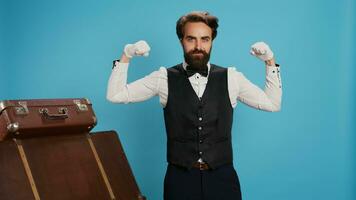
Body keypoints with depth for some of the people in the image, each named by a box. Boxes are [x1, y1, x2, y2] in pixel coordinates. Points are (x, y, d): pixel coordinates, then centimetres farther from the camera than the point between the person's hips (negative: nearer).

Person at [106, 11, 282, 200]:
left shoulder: (231, 78, 2)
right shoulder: (164, 78, 0)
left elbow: (273, 104, 7)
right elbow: (115, 95, 2)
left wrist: (270, 60, -1)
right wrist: (126, 55, -8)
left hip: (222, 178, 1)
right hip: (180, 177, -1)